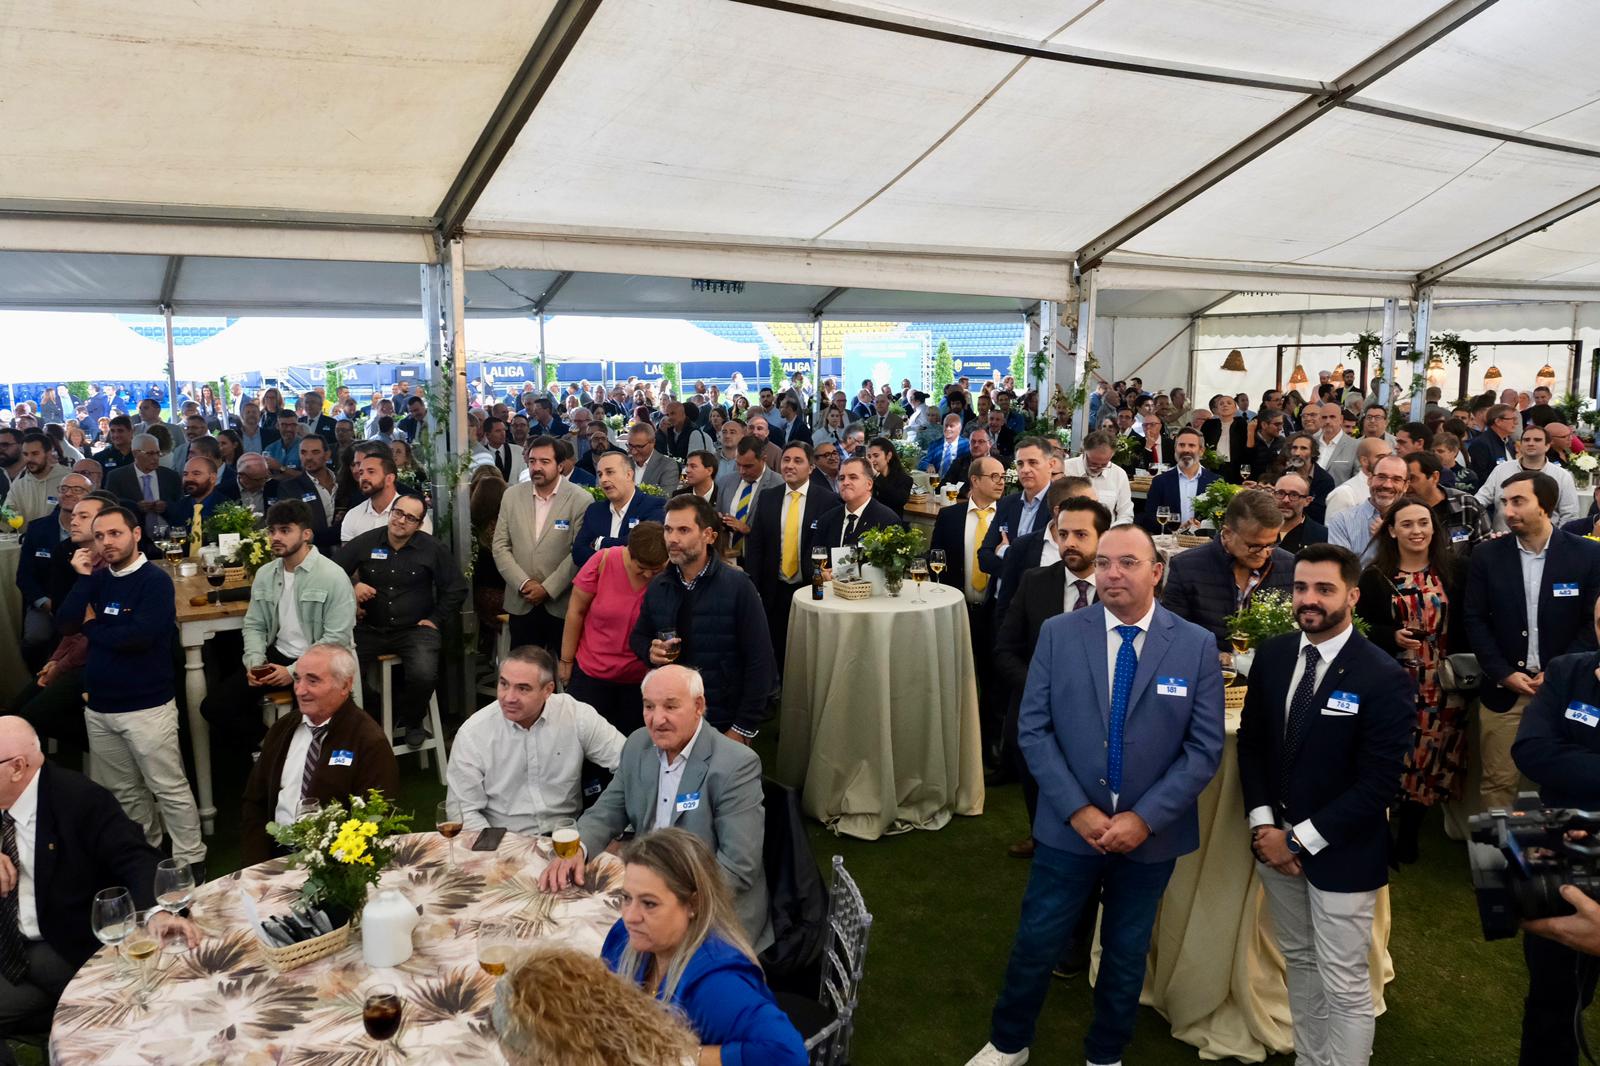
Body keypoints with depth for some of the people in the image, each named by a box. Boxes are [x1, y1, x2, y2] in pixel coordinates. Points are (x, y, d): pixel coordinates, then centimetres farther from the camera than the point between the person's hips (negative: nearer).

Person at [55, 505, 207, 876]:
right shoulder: (98, 579, 8)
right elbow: (65, 624, -1)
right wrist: (83, 579, -10)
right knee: (123, 792, 18)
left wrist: (92, 627, -6)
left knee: (169, 789, -1)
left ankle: (190, 862, 7)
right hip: (98, 707, 7)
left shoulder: (155, 579, -12)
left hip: (147, 706, -7)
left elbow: (140, 635, -23)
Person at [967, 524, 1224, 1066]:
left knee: (1127, 952, 19)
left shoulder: (1197, 645, -8)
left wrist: (1145, 818, -15)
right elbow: (1033, 730, -7)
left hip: (1152, 832, 1)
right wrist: (1077, 809, -15)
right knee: (1036, 941, 11)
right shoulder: (1057, 633, -7)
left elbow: (1205, 747, -8)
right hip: (1069, 826, 0)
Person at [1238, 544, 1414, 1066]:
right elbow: (1251, 741, 6)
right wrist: (1263, 825, -6)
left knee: (1345, 984, 4)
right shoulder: (1272, 655, 0)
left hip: (1341, 852, -5)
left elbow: (1376, 785, -17)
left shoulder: (1385, 679, -17)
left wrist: (1299, 840, -16)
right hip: (1275, 840, 5)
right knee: (1298, 960, 20)